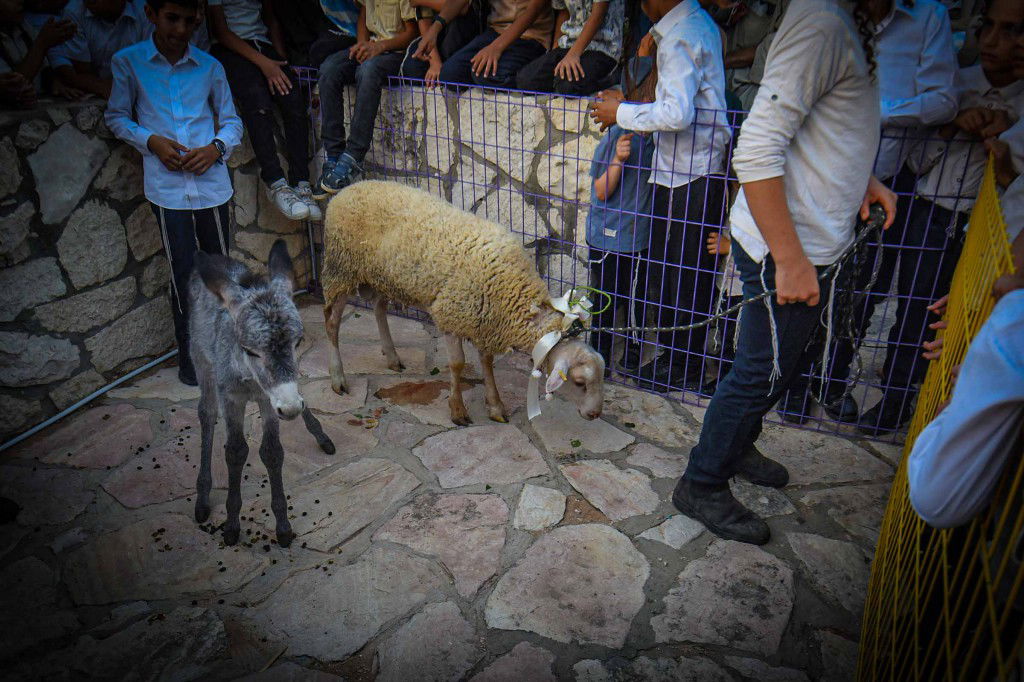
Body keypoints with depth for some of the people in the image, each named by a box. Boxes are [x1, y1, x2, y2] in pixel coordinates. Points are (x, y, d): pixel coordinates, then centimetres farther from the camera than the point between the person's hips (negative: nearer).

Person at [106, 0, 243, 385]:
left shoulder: (209, 67, 7)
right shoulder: (128, 63, 3)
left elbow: (231, 121, 11)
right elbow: (116, 116, 8)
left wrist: (216, 147, -8)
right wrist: (150, 141, -9)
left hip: (211, 183, 2)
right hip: (166, 185, -2)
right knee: (182, 273, 0)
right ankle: (188, 353, 16)